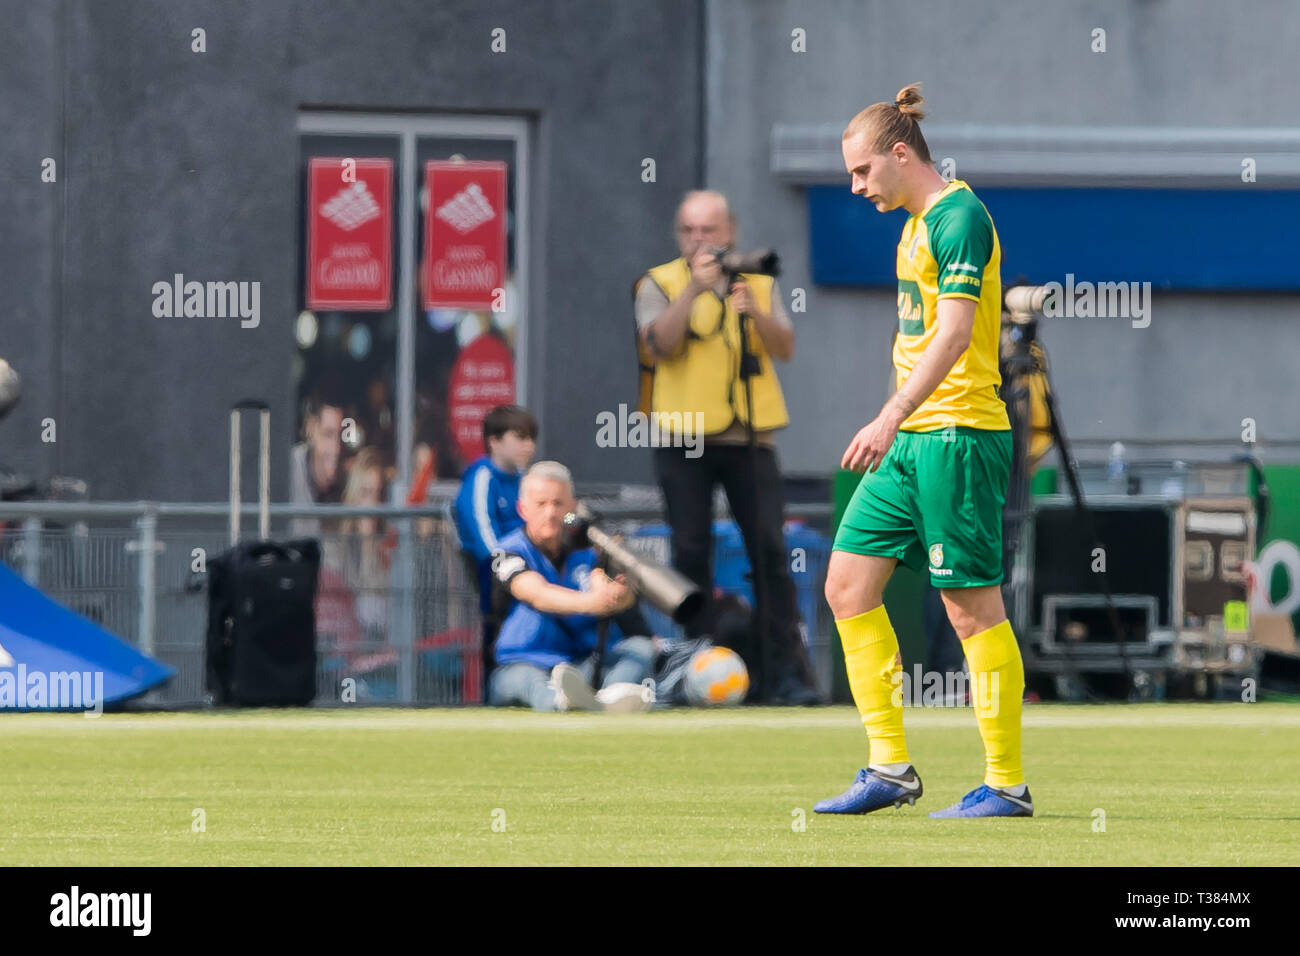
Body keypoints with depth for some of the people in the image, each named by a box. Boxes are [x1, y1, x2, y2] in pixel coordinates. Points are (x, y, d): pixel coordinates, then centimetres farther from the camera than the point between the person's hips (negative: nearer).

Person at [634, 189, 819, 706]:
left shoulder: (760, 283, 12)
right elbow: (658, 344, -14)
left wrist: (755, 312, -20)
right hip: (683, 439, -1)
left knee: (769, 549, -5)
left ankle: (786, 671, -5)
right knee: (692, 552, -2)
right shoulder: (659, 285, 4)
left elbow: (785, 348, -1)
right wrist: (694, 288, -24)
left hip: (749, 438, 1)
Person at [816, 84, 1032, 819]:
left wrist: (892, 417, -30)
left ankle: (1008, 784, 1)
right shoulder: (919, 224, 17)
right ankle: (891, 768, 9)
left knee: (974, 607, -6)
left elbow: (954, 332, -23)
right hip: (913, 438, 10)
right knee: (848, 584, 6)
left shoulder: (958, 217, -13)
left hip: (959, 434, -10)